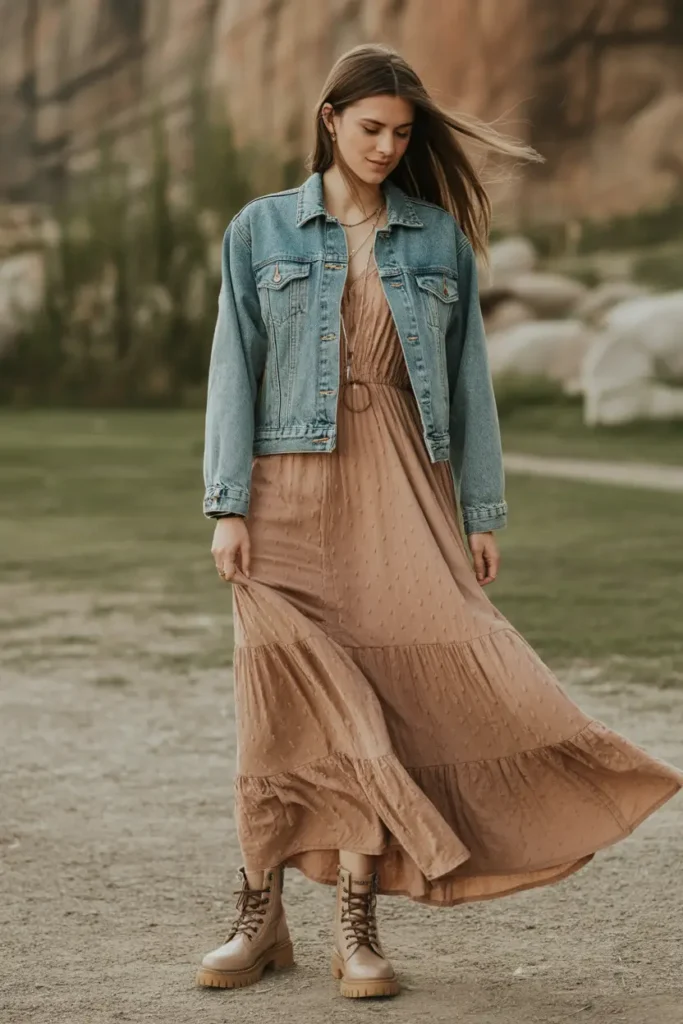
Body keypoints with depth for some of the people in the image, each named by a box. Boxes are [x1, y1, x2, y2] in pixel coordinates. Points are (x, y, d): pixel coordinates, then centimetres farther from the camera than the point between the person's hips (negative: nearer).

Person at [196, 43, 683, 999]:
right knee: (283, 700, 0)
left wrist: (483, 513, 4)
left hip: (404, 491, 1)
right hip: (292, 488, 0)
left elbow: (468, 375, 8)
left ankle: (356, 926, 2)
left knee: (381, 698, -6)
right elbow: (235, 369, 3)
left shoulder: (440, 237, 8)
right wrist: (228, 506, -5)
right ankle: (262, 918, 12)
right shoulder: (261, 230, 6)